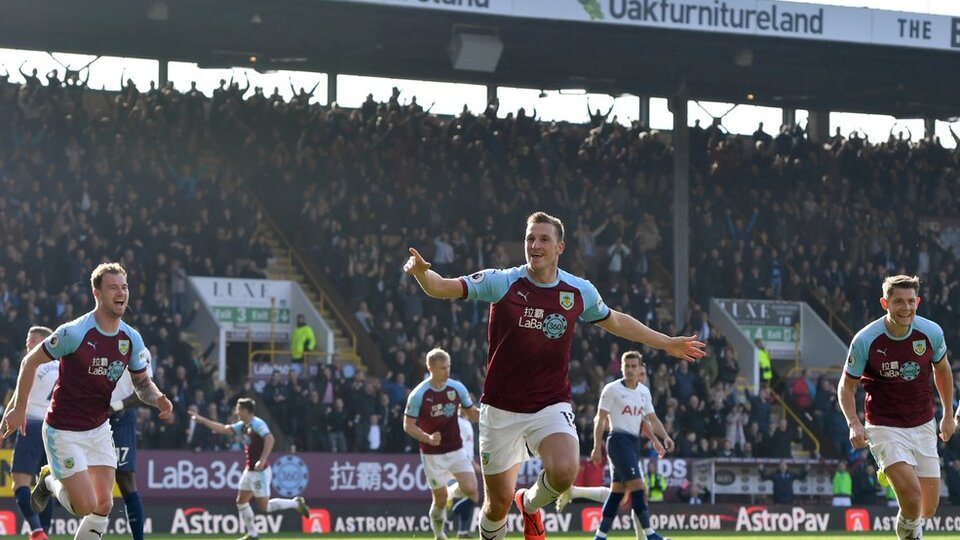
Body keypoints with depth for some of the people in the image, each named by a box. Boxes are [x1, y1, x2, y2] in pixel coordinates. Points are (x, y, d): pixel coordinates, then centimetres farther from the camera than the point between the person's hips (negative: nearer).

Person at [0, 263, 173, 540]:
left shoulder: (131, 339, -2)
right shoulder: (75, 333, -20)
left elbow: (142, 382, 10)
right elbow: (30, 361, -9)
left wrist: (158, 399, -13)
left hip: (98, 430, 6)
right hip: (64, 431, -6)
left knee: (104, 505, -1)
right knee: (86, 505, -10)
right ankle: (50, 481, 21)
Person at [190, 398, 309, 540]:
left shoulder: (257, 424, -16)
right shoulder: (243, 426, 10)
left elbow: (270, 439, -29)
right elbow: (224, 429, 15)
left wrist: (262, 460, -37)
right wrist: (201, 419, 15)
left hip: (260, 471, -9)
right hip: (250, 470, 9)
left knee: (263, 506, -7)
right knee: (241, 501, 10)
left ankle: (295, 503, 7)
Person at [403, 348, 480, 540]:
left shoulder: (457, 388, -2)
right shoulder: (418, 395, -13)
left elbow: (471, 413, 10)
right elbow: (408, 425, -8)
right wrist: (428, 438, -24)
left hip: (456, 450, 3)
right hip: (433, 454, -3)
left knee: (471, 490, -17)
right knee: (440, 499, 3)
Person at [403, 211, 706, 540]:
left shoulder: (580, 291, 0)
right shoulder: (501, 282, -8)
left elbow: (614, 321, 19)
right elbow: (442, 288, -13)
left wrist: (667, 343, 23)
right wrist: (422, 272, -36)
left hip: (551, 405, 1)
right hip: (502, 409, -1)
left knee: (564, 472, -26)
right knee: (499, 501, 0)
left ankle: (531, 503, 9)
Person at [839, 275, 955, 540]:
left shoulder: (931, 332, -8)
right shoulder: (865, 340, -16)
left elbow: (942, 369, 13)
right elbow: (846, 386, -4)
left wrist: (948, 414, 17)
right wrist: (854, 423, -19)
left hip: (923, 426, 4)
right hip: (885, 427, -4)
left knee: (928, 507, 5)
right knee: (911, 494, -24)